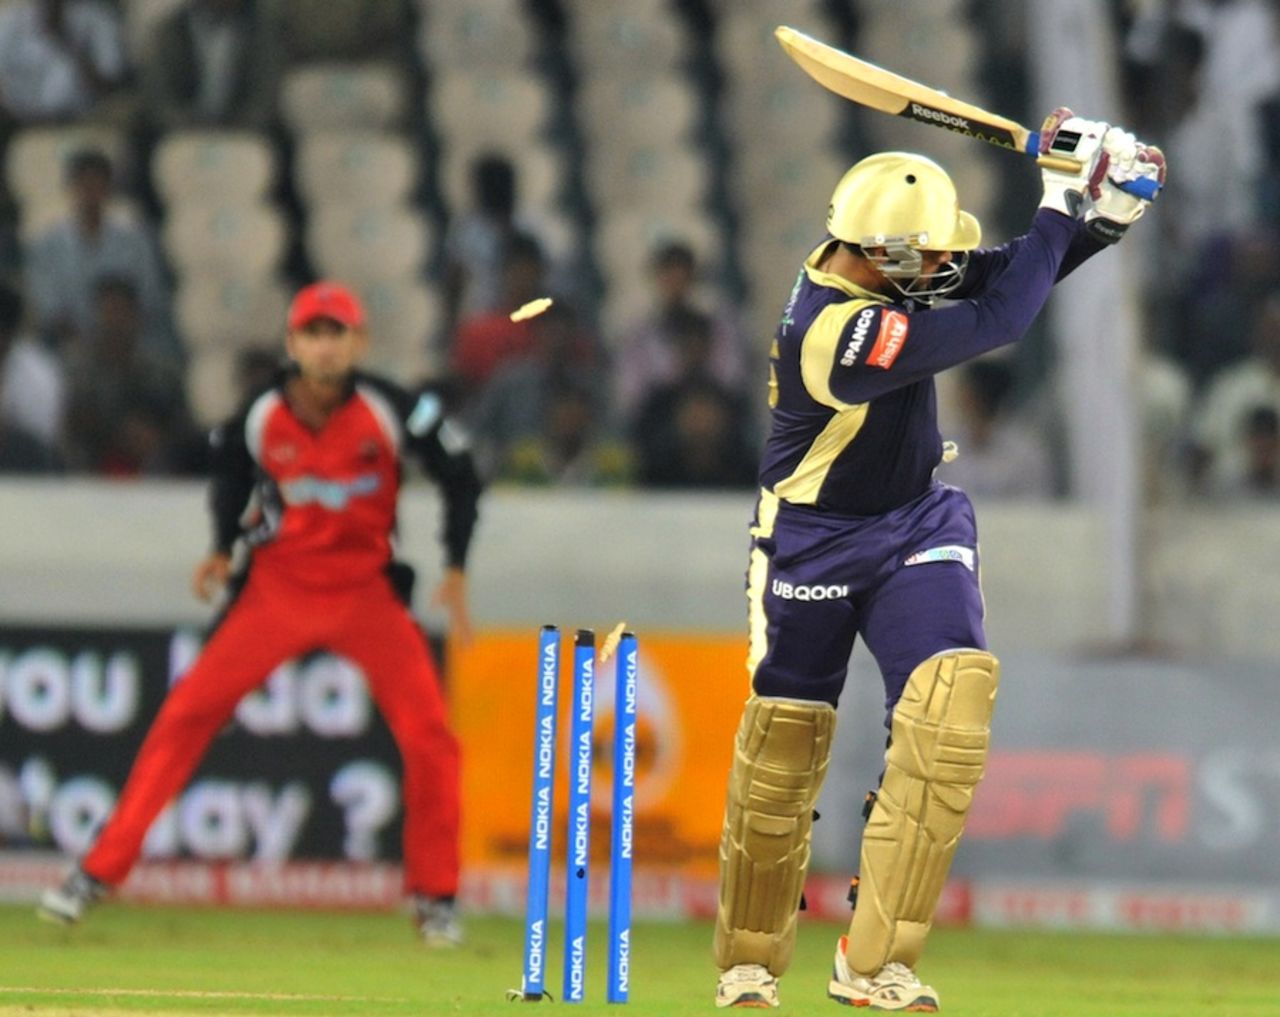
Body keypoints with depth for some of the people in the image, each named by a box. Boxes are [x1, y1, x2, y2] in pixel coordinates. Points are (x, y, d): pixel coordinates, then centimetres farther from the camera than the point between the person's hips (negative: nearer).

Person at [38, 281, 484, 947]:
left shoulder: (390, 411, -15)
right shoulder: (260, 417, -11)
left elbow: (458, 475, -3)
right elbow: (230, 473, 11)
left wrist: (456, 573, -7)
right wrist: (223, 548, -1)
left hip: (366, 589, 0)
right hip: (277, 587, 0)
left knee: (429, 736, -11)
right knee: (185, 714, -10)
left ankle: (435, 896, 8)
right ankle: (99, 872, -5)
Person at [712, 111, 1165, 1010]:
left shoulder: (878, 268, -7)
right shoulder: (839, 330, -31)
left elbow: (1006, 274, 6)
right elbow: (1000, 321, -30)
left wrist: (1106, 213, -9)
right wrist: (1065, 202, -22)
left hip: (914, 531, 6)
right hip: (815, 545, -6)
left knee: (953, 703, -15)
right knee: (784, 745, 6)